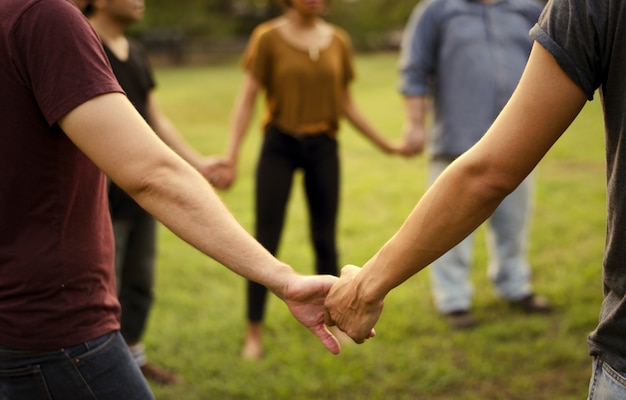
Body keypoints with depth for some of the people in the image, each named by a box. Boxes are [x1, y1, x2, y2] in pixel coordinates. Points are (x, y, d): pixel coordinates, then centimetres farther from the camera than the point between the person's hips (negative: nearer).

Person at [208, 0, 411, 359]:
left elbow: (346, 104, 12)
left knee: (325, 241, 7)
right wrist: (231, 158, -14)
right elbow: (247, 100, -6)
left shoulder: (338, 40, 5)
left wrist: (386, 144, 13)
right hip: (279, 145, -3)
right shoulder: (268, 37, -5)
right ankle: (255, 333, 10)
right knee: (266, 242, -1)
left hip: (324, 148, 3)